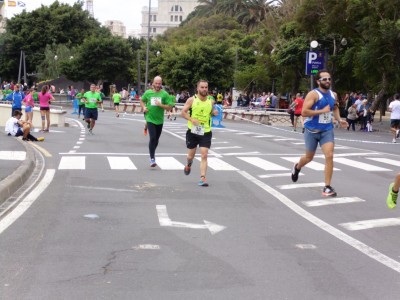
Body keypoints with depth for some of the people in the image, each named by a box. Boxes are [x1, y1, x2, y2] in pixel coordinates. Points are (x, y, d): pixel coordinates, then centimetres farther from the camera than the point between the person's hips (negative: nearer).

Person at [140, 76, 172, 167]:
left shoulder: (165, 94, -2)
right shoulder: (148, 92, 1)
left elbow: (169, 107, -3)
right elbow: (142, 100, 19)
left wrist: (160, 105, -19)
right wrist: (144, 107, 0)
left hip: (159, 120, 2)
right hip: (150, 119, -2)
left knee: (156, 140, 14)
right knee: (152, 137, -16)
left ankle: (152, 154, 39)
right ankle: (152, 159, -14)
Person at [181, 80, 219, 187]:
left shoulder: (211, 101, 1)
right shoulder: (192, 100, -6)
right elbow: (183, 112, -5)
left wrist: (214, 113, -6)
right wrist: (192, 119, -21)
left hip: (206, 132, 1)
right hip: (193, 131, 0)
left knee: (204, 155, -10)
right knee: (191, 155, 13)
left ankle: (202, 178, -9)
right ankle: (188, 165, 48)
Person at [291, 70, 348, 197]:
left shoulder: (333, 95, 4)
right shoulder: (313, 94, -16)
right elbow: (304, 112, -24)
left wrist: (339, 120, 7)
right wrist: (322, 111, -25)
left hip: (327, 130, 4)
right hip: (312, 131, -4)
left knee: (329, 156, -13)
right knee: (309, 157, 14)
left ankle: (327, 187, -7)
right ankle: (297, 167, 50)